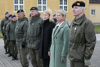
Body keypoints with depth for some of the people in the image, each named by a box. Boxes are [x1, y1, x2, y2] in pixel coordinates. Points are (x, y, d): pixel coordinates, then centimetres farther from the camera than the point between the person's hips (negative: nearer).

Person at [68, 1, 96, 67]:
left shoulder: (87, 23, -15)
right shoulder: (74, 22, 11)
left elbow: (91, 42, -17)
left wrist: (87, 58, -19)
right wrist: (70, 53, 16)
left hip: (81, 58, -8)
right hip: (72, 57, 8)